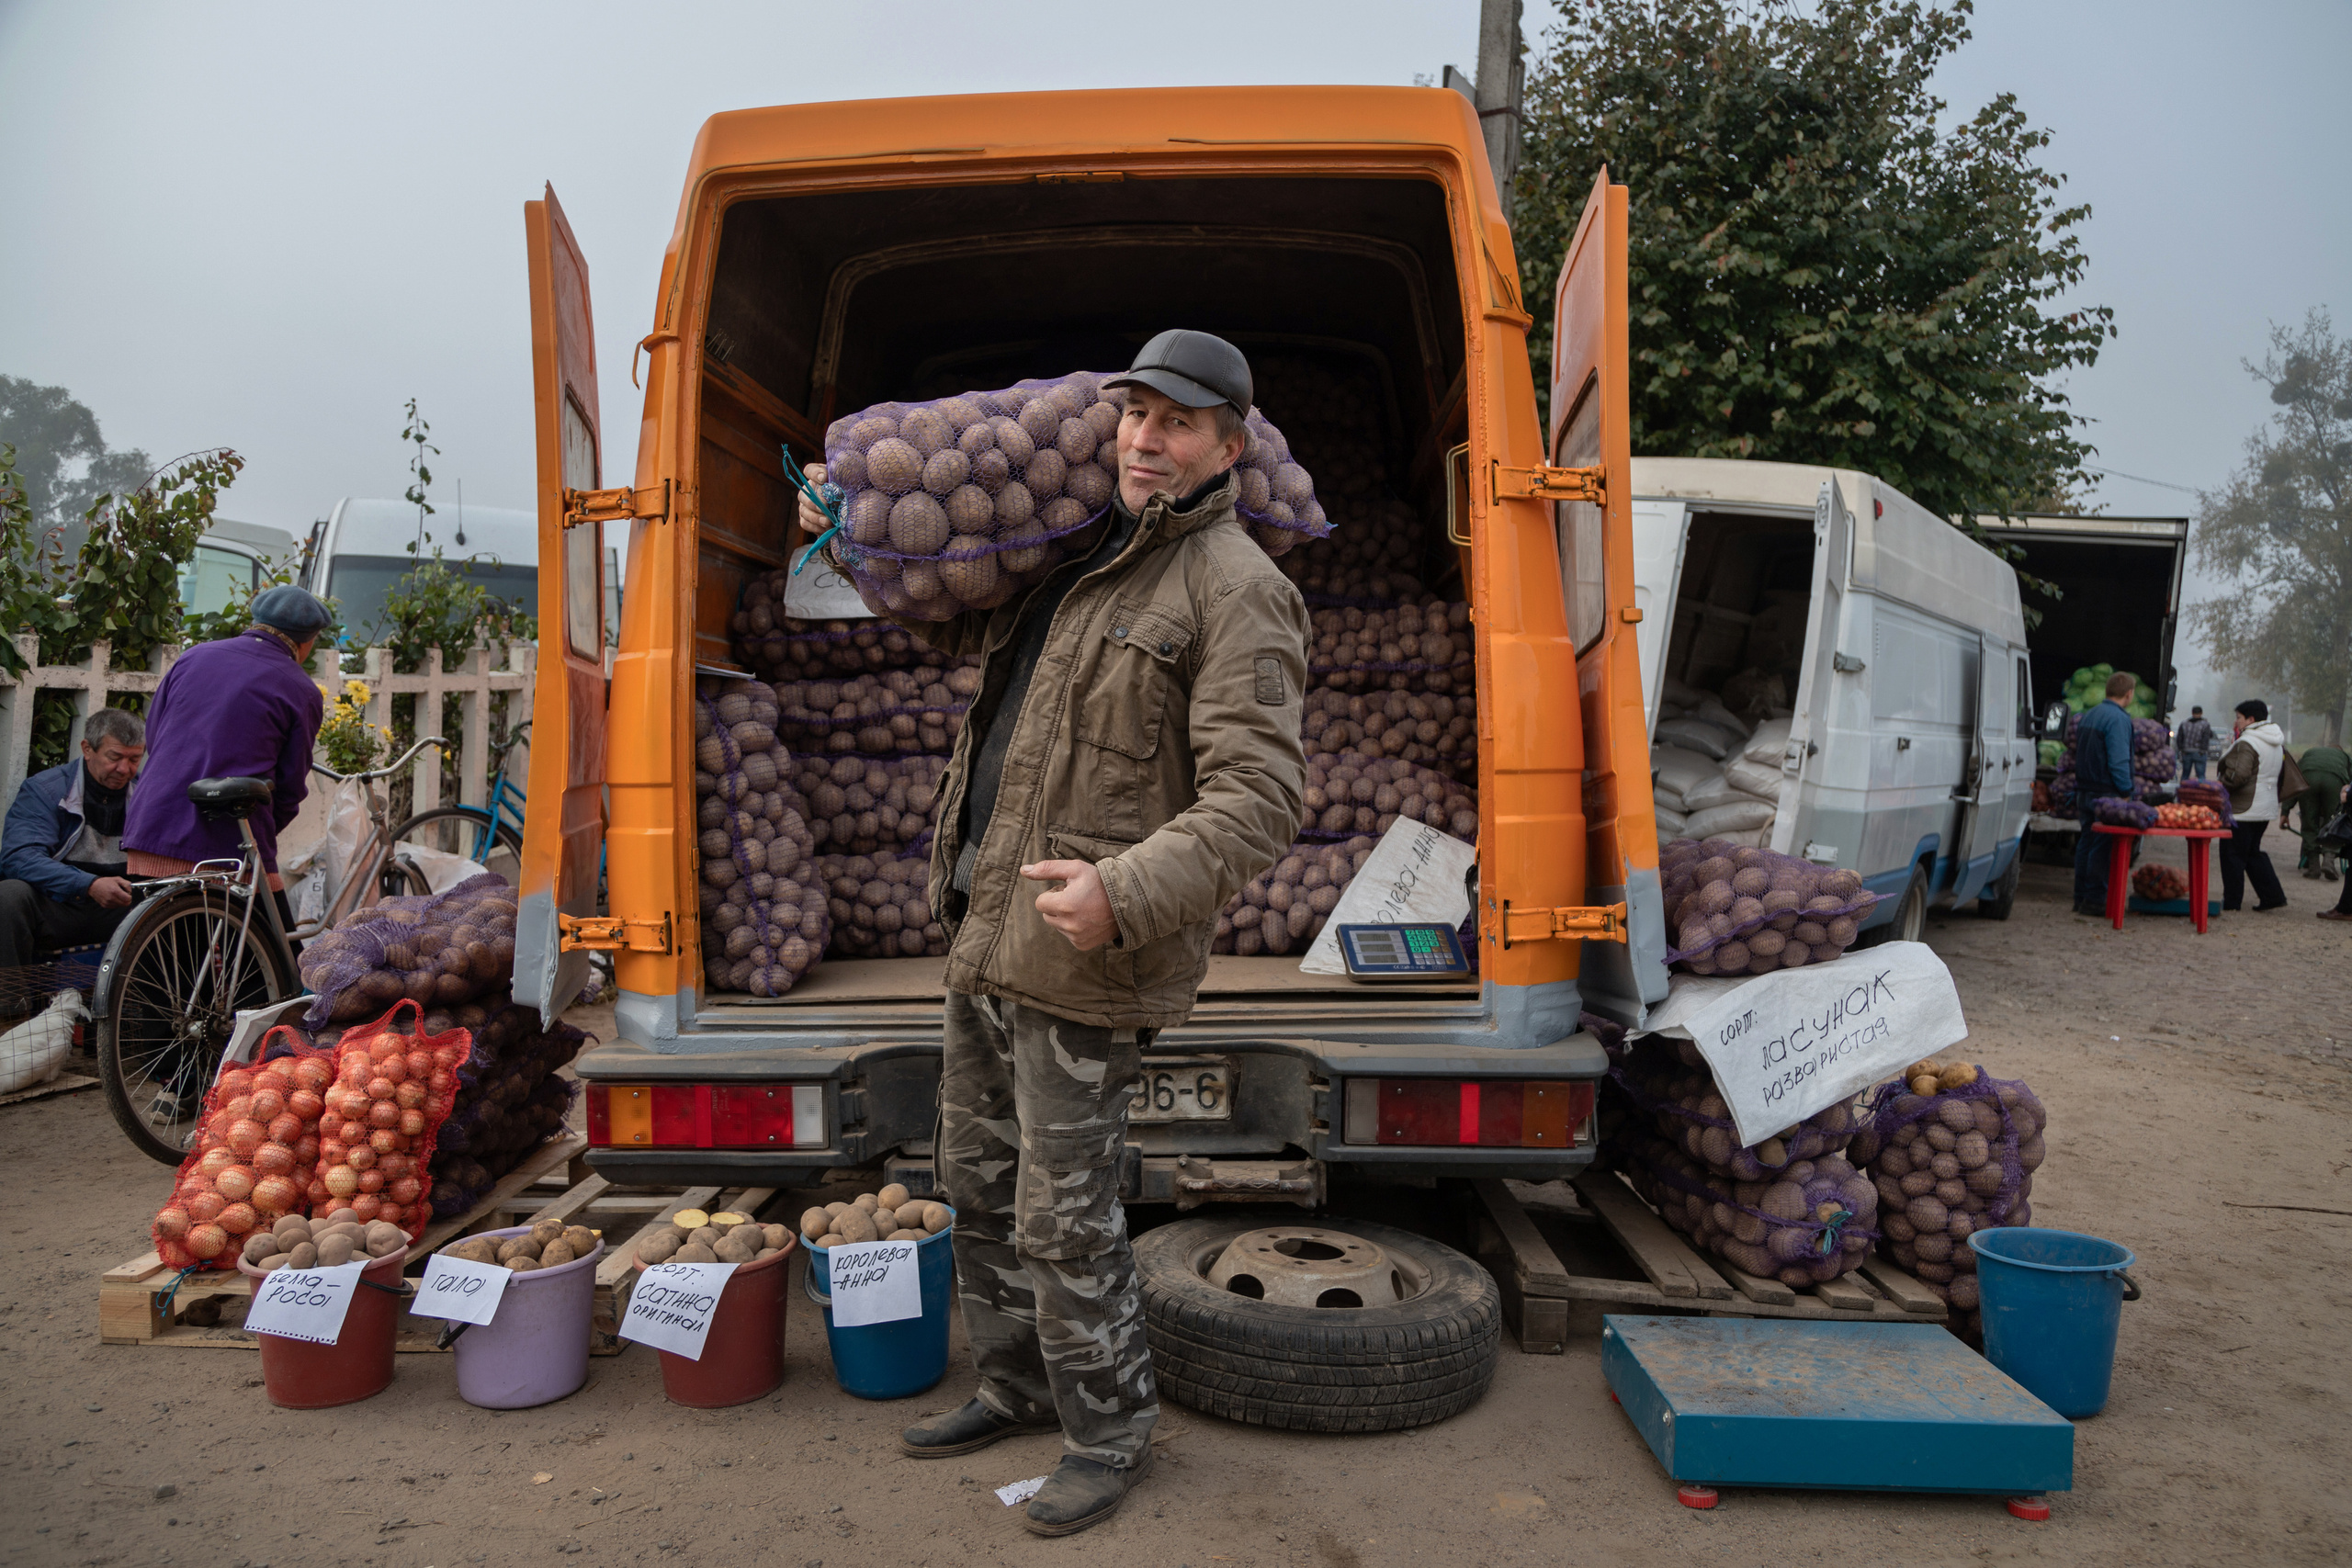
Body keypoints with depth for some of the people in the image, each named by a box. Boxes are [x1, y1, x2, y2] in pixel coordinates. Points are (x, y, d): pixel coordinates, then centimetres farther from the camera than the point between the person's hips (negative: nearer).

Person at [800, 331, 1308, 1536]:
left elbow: (1257, 799, -21)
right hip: (985, 936, 9)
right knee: (980, 1182, 19)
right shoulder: (1076, 551, 13)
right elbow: (957, 624, 32)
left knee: (1063, 1219, 0)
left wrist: (1127, 893, -33)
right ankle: (1016, 1387, 39)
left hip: (1083, 960, -9)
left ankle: (1109, 1432, 23)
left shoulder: (1234, 591, -13)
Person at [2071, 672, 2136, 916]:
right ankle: (2094, 900, -1)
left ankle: (2081, 899, 17)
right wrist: (2126, 793, -14)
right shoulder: (2118, 719, -14)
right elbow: (2118, 762, -20)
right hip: (2106, 793, -9)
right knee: (2101, 847, -3)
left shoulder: (2089, 715, 14)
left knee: (2086, 843, 13)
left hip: (2085, 792, 9)